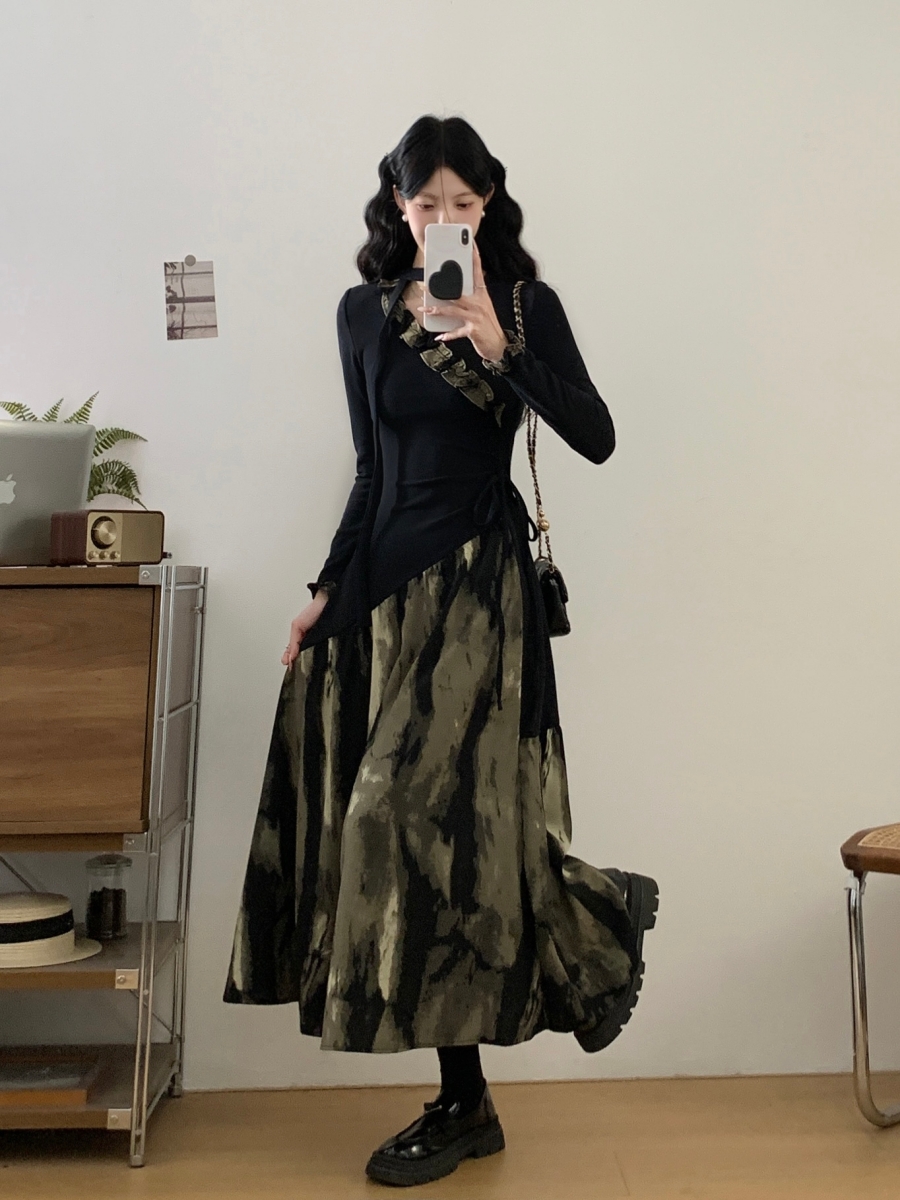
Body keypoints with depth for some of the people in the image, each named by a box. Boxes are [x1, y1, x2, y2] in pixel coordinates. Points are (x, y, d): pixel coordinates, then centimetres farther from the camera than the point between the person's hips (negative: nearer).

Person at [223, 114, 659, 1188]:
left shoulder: (524, 302, 0)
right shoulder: (364, 312, 12)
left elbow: (595, 438, -12)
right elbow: (372, 471, 15)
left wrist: (500, 348, -21)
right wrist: (327, 590, 11)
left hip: (477, 584, -5)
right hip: (384, 577, 5)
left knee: (422, 807, -9)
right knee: (384, 817, 5)